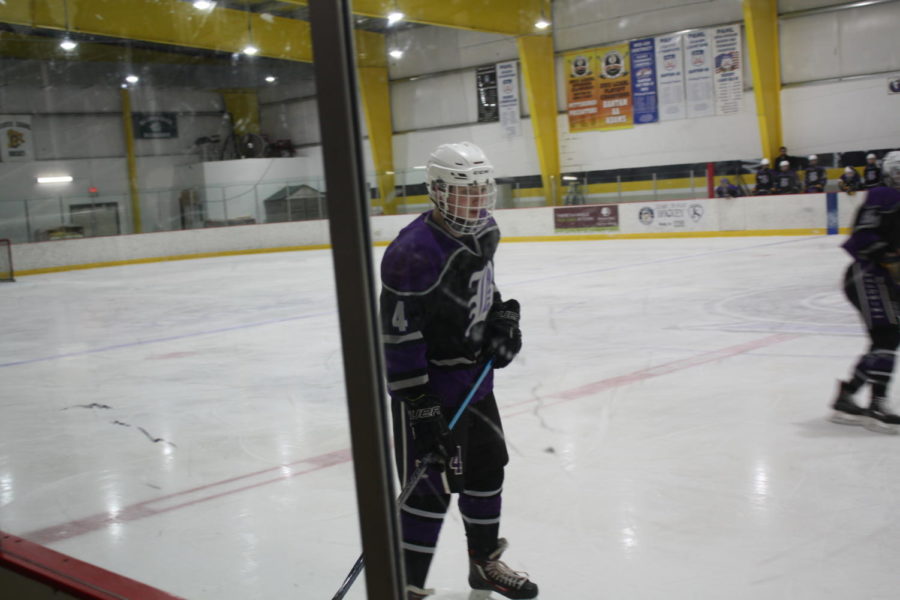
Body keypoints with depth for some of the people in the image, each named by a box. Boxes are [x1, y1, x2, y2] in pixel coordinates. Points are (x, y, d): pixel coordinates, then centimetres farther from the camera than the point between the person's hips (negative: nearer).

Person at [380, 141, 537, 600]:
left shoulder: (481, 233, 0)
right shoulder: (414, 252, -27)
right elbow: (399, 339, -27)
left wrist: (504, 318, 1)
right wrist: (420, 411, -27)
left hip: (474, 377, 9)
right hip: (428, 387, -9)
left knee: (486, 467, 19)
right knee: (430, 486, -3)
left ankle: (485, 563, 39)